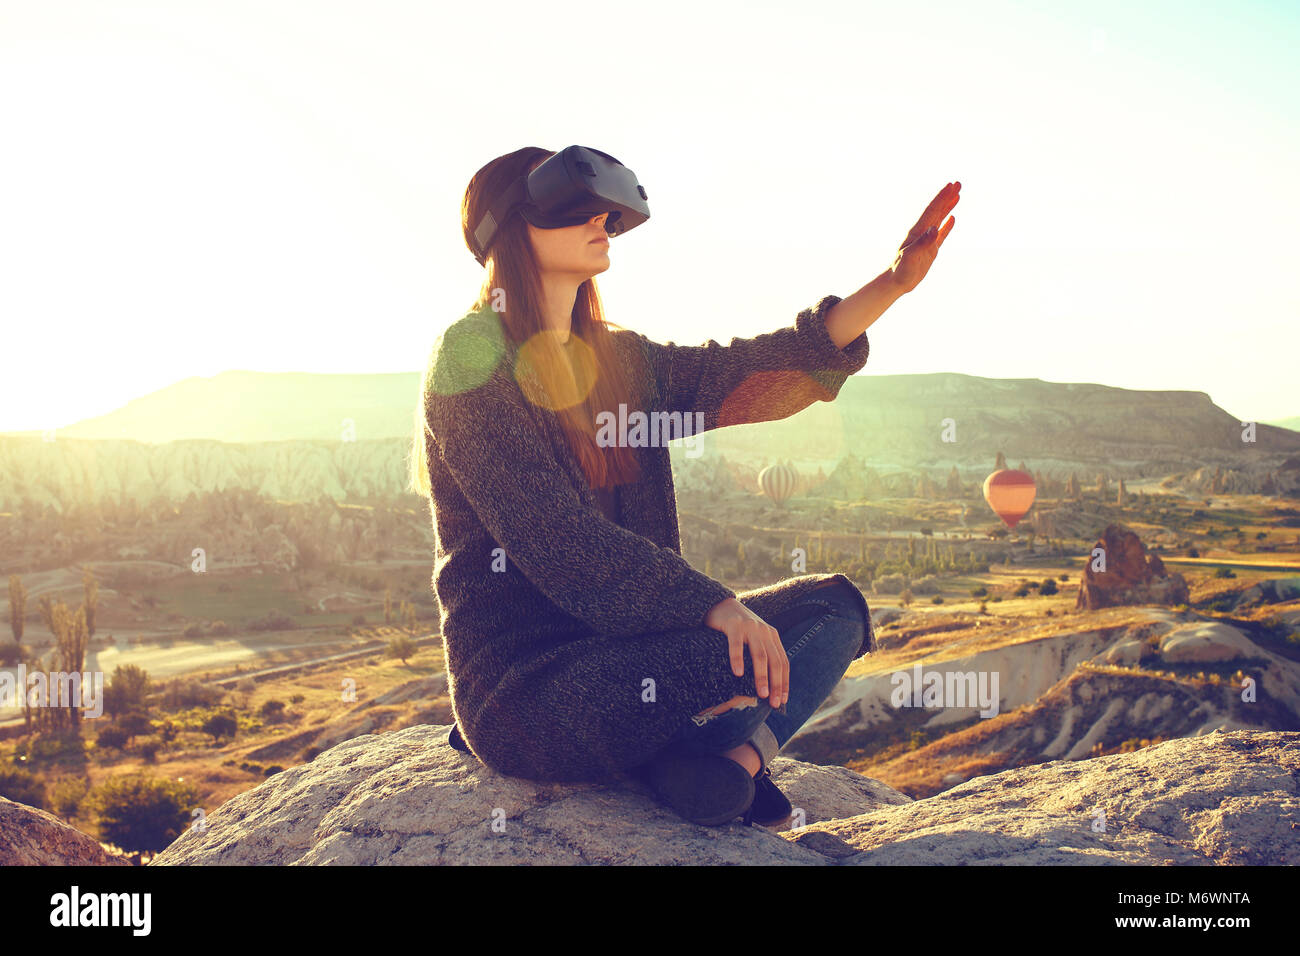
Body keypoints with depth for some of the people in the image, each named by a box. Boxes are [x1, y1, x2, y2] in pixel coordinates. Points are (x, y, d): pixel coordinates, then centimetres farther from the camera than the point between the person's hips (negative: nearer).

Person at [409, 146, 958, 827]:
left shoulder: (621, 360, 14)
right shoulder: (473, 361, -10)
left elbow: (748, 373, 6)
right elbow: (558, 538, -20)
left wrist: (893, 282, -1)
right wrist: (714, 606, -27)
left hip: (614, 641, 9)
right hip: (524, 685, -9)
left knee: (832, 605, 5)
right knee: (759, 658, -29)